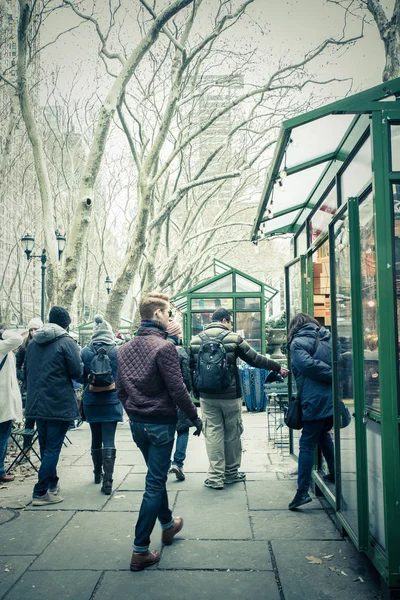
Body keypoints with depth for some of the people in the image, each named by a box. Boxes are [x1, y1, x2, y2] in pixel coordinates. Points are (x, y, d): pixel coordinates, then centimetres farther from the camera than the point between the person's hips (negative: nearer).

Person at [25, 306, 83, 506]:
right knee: (53, 448, 1)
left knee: (45, 447, 18)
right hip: (59, 404, -6)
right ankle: (41, 492, 2)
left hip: (37, 403, 7)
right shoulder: (66, 342, -11)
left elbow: (26, 371, 14)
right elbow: (77, 373, -13)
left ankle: (52, 484, 31)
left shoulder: (34, 342, 8)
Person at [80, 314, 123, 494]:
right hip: (111, 402, -2)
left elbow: (81, 377, 2)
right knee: (109, 441, -2)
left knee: (96, 439, 18)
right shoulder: (117, 352, -7)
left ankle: (98, 474, 34)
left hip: (91, 402, 2)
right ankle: (107, 481, -7)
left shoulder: (85, 352, -4)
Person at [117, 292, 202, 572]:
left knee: (157, 475, 25)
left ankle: (168, 524, 43)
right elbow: (177, 390, -20)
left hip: (137, 423, 8)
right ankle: (140, 550, 8)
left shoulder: (125, 349, 4)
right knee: (155, 483, 2)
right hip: (160, 424, -8)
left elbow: (121, 389, 10)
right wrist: (195, 417, -9)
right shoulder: (164, 347, -19)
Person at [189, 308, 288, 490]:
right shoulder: (233, 338, -6)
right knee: (232, 434, 12)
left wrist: (197, 392, 17)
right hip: (230, 396, -2)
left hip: (207, 397, 2)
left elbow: (191, 369, 8)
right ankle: (231, 473, 24)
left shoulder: (195, 340, 3)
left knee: (213, 433, 5)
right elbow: (255, 359, -1)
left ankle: (216, 476, 5)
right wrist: (278, 367, 11)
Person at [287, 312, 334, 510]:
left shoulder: (298, 343, -5)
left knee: (307, 444, -4)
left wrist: (332, 375, -12)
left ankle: (302, 492, -6)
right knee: (323, 433, 28)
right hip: (333, 398, 7)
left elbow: (307, 364, -19)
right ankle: (334, 473, 37)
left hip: (315, 400, -7)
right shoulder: (327, 337, 14)